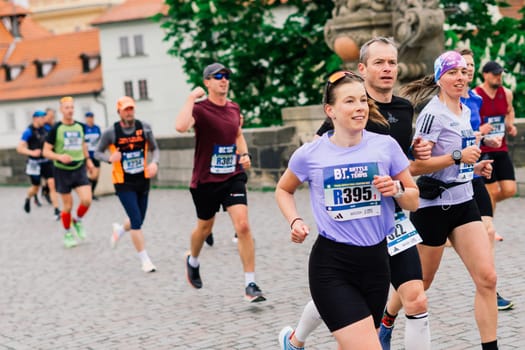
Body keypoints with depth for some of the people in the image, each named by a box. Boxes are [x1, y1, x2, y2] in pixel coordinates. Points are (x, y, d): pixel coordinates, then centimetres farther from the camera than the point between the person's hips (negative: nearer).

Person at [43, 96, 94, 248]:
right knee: (67, 205, 2)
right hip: (63, 171, -3)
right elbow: (46, 151, -8)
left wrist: (87, 159, 21)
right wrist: (59, 157, -24)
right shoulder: (56, 129, -8)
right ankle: (67, 234, 23)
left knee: (86, 200, -14)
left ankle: (77, 220, 17)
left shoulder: (80, 126, 4)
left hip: (79, 169, 3)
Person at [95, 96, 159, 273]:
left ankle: (120, 229, 47)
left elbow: (154, 149, 7)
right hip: (124, 183, -3)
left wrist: (154, 162, -13)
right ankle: (145, 260, -1)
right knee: (136, 221, -11)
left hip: (142, 180, 3)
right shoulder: (111, 132, -9)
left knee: (138, 221, 12)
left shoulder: (144, 127, -3)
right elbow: (97, 152, 1)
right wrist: (110, 158, -20)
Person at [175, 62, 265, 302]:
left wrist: (244, 154, 5)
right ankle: (193, 261, 50)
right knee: (205, 227, 16)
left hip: (233, 176, 3)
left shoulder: (234, 108, 4)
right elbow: (181, 127, -37)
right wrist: (192, 97, -30)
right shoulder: (199, 109, -14)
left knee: (242, 225, -13)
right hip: (205, 179, -3)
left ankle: (250, 286, -7)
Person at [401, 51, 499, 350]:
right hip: (433, 206, -7)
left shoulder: (466, 111, 12)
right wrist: (457, 157, -25)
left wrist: (475, 167, 8)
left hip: (464, 202, 7)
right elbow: (414, 166, -20)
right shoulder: (433, 114, -14)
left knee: (487, 277, -5)